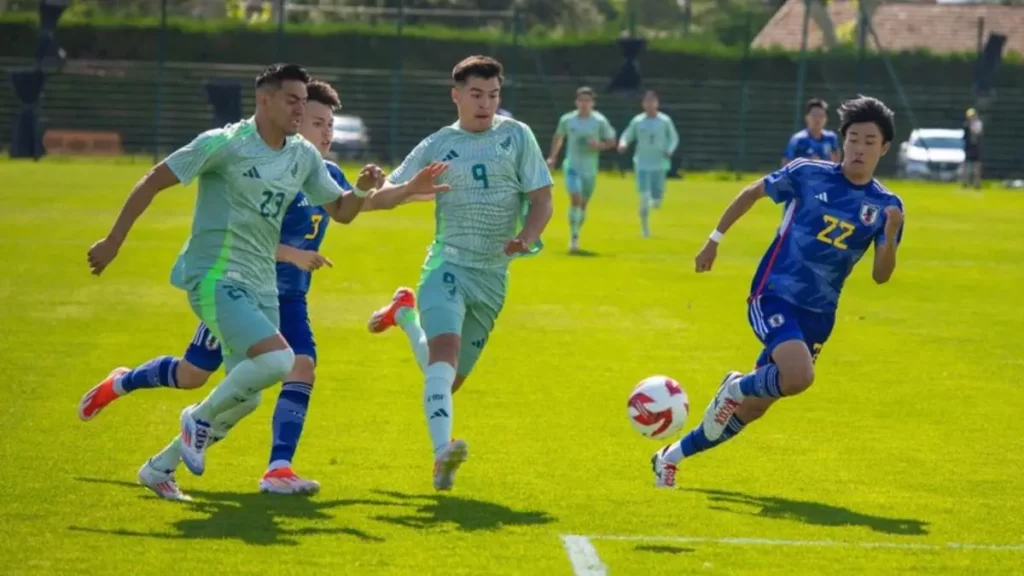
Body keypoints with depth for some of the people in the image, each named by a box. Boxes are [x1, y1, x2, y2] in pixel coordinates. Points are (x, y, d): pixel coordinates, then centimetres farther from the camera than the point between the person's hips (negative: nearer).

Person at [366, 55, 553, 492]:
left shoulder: (516, 137, 4)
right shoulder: (437, 147, 4)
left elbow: (542, 200, 3)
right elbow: (391, 192, 5)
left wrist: (526, 239, -17)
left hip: (493, 276, 3)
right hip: (448, 265, -2)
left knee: (449, 378, 12)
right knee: (445, 350, -29)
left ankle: (406, 314, 40)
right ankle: (442, 453, -40)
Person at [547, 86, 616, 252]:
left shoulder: (600, 121, -3)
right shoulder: (567, 120, 0)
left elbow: (611, 142, 4)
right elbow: (558, 137, 18)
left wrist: (599, 145, -16)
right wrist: (552, 157, 12)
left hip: (590, 170, 1)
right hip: (572, 167, -1)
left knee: (583, 204, 11)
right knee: (576, 199, -20)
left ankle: (575, 236, 31)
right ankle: (574, 238, -16)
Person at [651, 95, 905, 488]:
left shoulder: (886, 206, 0)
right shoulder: (807, 174, -6)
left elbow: (880, 276, -4)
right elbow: (752, 193, 10)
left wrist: (890, 237, -23)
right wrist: (715, 239, 12)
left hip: (818, 313, 4)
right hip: (774, 294, -4)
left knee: (752, 408, 8)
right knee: (798, 377, -32)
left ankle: (671, 457, 27)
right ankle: (736, 387, 1)